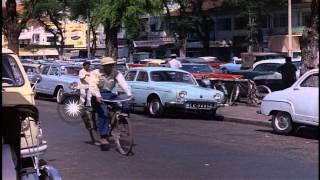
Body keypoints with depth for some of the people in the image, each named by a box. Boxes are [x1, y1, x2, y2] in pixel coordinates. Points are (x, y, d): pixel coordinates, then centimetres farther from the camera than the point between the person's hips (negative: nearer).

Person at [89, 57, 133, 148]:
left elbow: (123, 83, -13)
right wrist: (97, 96, -40)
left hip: (110, 94, 4)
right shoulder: (95, 73, -6)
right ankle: (103, 137, -28)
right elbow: (93, 85, -21)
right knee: (103, 112, -29)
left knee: (125, 105, -19)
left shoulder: (116, 73, 3)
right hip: (98, 96, -4)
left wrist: (129, 94, -30)